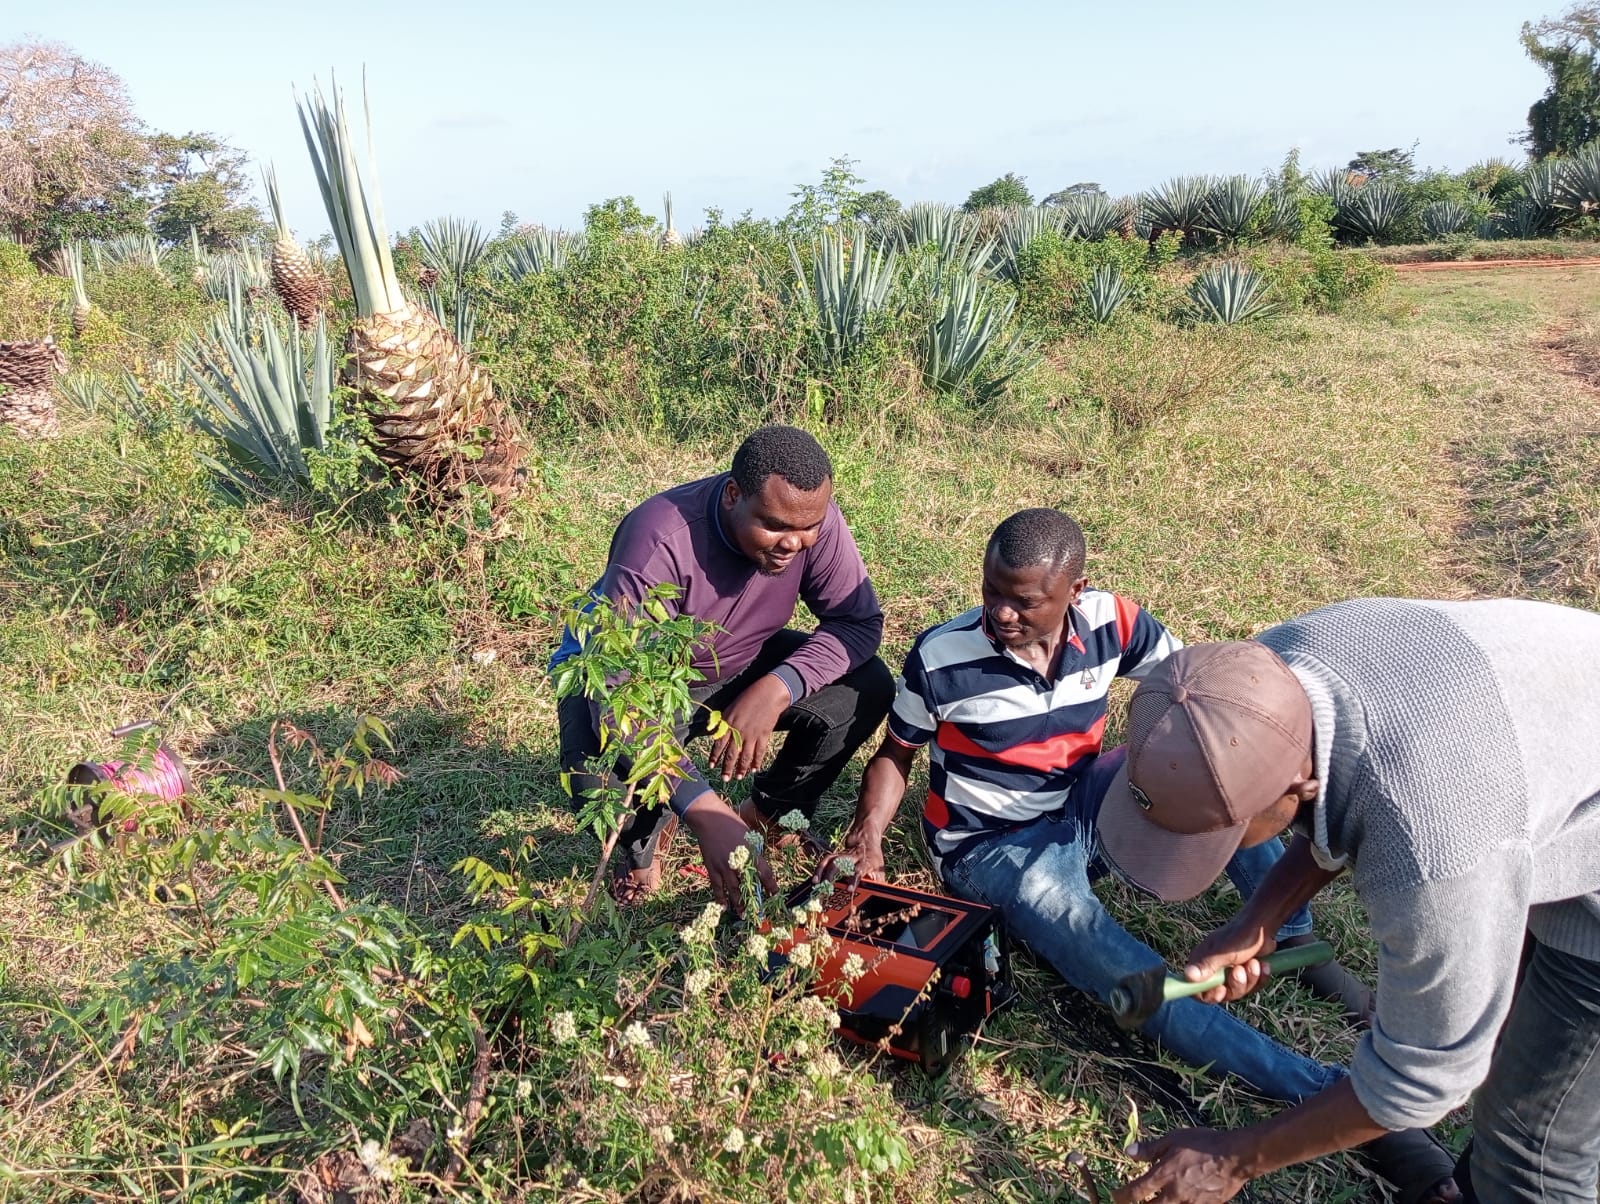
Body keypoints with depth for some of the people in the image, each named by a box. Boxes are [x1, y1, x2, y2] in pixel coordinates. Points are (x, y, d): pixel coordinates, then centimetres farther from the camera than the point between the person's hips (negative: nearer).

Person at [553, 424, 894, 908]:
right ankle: (644, 841, 6)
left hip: (740, 666, 5)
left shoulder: (812, 517, -23)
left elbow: (860, 621, -17)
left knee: (868, 690, -16)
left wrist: (776, 688, -35)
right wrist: (708, 816, -48)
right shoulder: (659, 541, -37)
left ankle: (764, 815, 8)